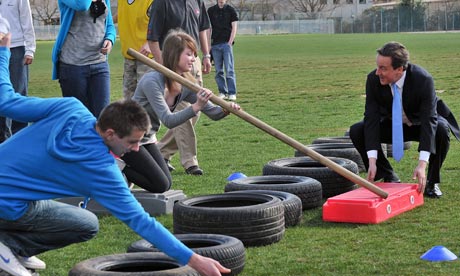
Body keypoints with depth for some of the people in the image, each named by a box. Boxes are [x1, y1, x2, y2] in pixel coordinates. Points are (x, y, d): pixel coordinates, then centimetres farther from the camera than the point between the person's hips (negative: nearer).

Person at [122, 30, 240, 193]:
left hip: (147, 139, 8)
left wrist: (226, 109, -31)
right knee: (160, 186, -12)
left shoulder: (186, 85, -6)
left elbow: (212, 112, -9)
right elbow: (168, 120, -34)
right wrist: (196, 107, -47)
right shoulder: (152, 81, -28)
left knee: (166, 183, 10)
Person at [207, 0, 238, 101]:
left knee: (229, 70, -7)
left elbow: (234, 27, 1)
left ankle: (232, 93, -6)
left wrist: (230, 42, -8)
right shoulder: (211, 10, 9)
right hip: (215, 44, 3)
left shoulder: (231, 10, 4)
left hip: (226, 43, -3)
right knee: (219, 71, 4)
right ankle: (222, 92, 11)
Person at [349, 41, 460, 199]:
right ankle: (390, 178, -4)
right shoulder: (373, 79, -23)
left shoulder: (423, 79, -32)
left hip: (420, 124, -3)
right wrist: (372, 161, -34)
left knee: (442, 130, -36)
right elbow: (371, 118, -25)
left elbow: (429, 120, -36)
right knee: (356, 131, -20)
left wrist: (422, 164, -45)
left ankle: (432, 182, -12)